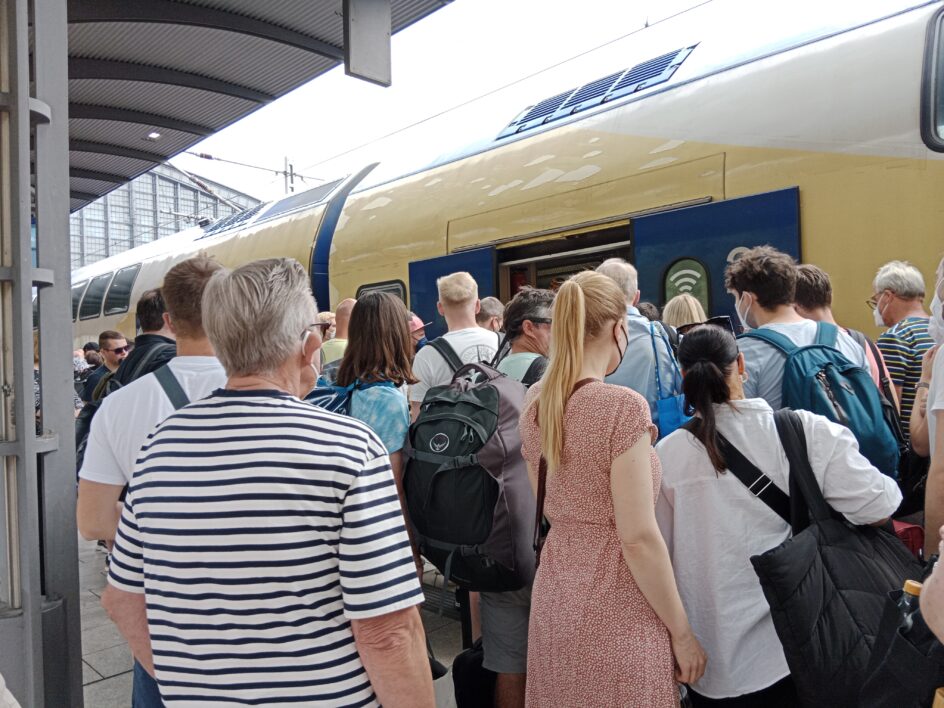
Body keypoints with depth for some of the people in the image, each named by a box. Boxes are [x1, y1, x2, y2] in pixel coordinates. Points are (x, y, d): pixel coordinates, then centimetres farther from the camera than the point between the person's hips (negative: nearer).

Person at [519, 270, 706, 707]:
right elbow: (638, 537, -19)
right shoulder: (622, 407, -21)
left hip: (554, 601, 7)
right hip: (614, 613, -7)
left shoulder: (535, 402, 0)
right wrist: (682, 631, -9)